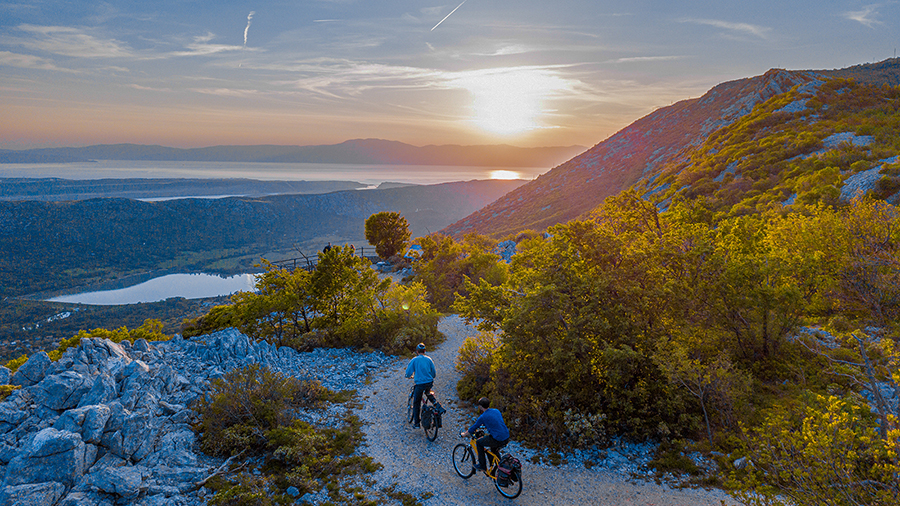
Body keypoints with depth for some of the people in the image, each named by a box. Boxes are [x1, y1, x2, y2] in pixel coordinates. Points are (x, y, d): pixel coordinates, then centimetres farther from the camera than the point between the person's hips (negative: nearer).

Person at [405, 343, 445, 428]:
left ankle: (416, 423, 16)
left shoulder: (414, 360, -4)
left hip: (419, 384, -4)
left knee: (416, 403, 12)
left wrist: (410, 376, 19)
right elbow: (434, 374, 11)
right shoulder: (429, 359, 6)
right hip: (429, 383, 4)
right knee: (429, 394, 34)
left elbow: (408, 373, -4)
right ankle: (439, 408, 17)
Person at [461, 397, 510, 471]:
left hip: (498, 440, -7)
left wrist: (464, 434, 21)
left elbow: (473, 428, 3)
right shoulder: (497, 411, 11)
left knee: (479, 442, 14)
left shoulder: (483, 417, -8)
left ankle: (482, 466, 19)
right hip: (507, 438, 7)